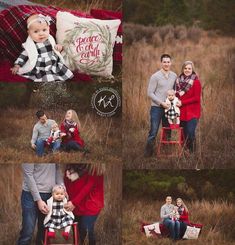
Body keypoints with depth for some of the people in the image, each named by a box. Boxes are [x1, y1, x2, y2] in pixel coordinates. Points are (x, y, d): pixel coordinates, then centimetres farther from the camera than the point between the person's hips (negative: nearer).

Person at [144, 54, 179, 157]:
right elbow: (150, 93, -9)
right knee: (153, 132, -5)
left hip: (168, 107, 5)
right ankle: (148, 151, 4)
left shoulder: (174, 76, 6)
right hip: (157, 107, -5)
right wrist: (161, 103, -15)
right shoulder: (155, 76, -8)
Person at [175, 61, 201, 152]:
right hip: (182, 112, 5)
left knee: (190, 133, -12)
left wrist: (182, 102, -14)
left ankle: (192, 152, 1)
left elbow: (196, 98, -11)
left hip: (192, 112, -5)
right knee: (184, 133, 7)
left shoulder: (196, 81, -7)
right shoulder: (179, 80, 9)